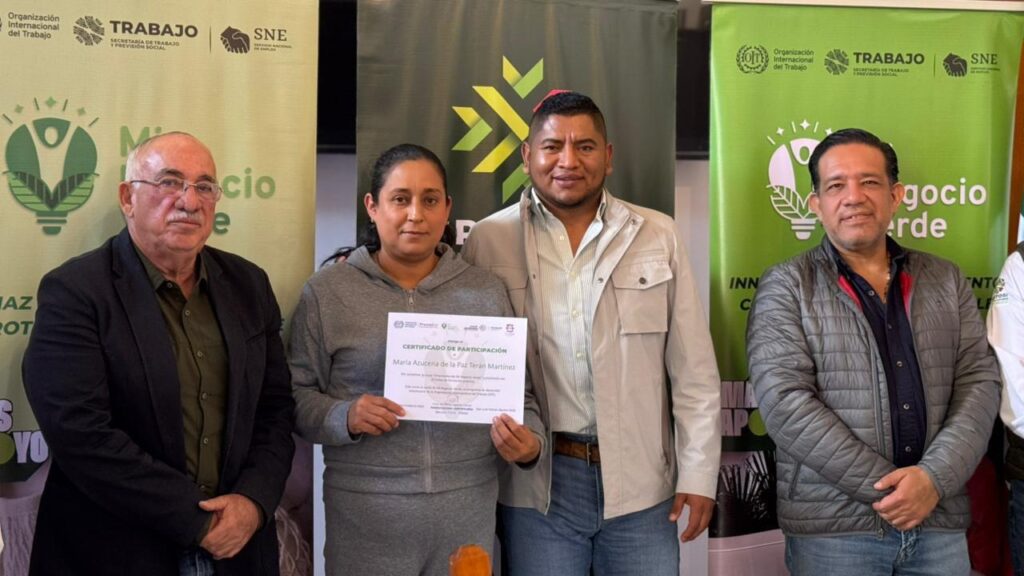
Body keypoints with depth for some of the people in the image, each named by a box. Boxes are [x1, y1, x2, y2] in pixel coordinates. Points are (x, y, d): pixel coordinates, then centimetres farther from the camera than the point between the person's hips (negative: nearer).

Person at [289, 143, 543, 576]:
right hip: (365, 512, -2)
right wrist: (345, 417, -17)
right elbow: (296, 394, 1)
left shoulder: (487, 292, 7)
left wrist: (529, 442, -7)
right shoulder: (326, 292, 0)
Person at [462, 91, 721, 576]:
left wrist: (698, 476, 1)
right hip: (535, 485, -1)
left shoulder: (658, 236, 3)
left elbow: (693, 372, 4)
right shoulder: (489, 240, 0)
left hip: (641, 482, 1)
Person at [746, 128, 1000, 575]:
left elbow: (979, 380, 3)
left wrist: (935, 478, -12)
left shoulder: (946, 282, 10)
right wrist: (886, 486, -14)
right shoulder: (786, 287, -3)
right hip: (832, 530, -3)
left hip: (940, 523, 3)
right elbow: (785, 403, -13)